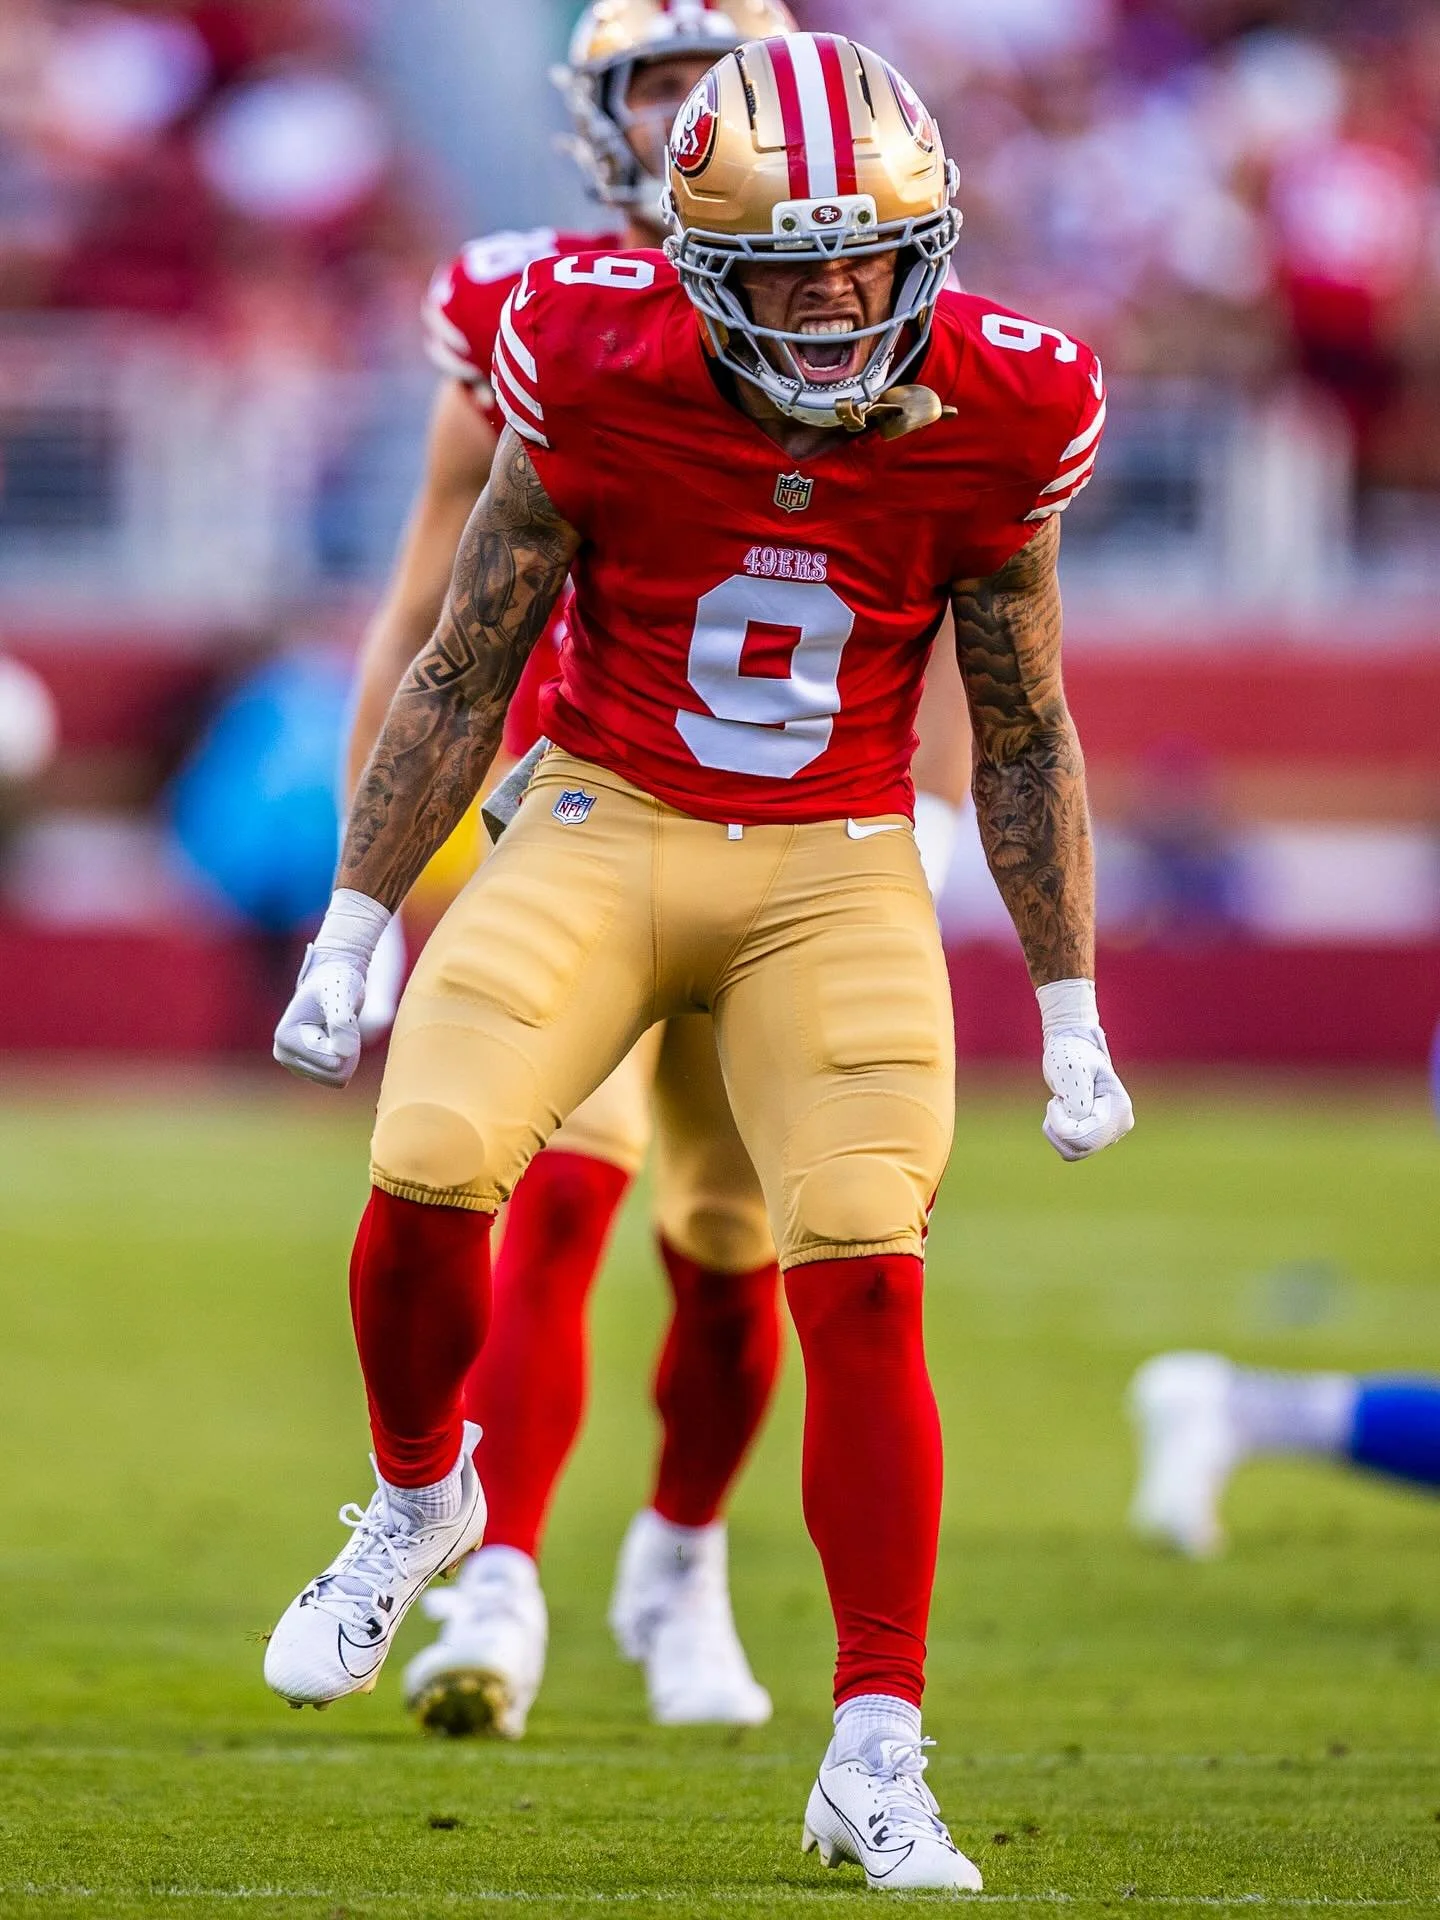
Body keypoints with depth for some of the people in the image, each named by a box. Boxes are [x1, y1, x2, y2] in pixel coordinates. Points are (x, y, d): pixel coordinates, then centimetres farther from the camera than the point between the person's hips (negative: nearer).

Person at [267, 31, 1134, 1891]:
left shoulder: (988, 426, -10)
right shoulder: (604, 380, -14)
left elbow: (1024, 739, 4)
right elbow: (462, 677, -1)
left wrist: (1070, 1019, 7)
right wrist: (348, 935, 1)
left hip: (836, 875, 0)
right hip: (605, 827, 0)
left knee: (865, 1284, -12)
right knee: (427, 1174, -19)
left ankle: (874, 1765, -5)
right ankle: (416, 1497, 14)